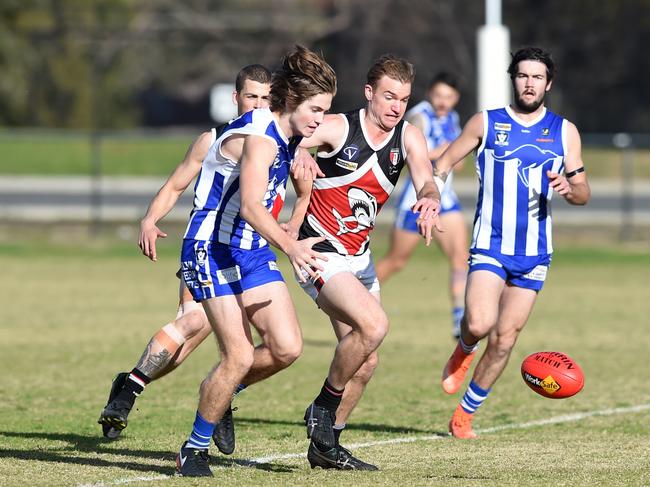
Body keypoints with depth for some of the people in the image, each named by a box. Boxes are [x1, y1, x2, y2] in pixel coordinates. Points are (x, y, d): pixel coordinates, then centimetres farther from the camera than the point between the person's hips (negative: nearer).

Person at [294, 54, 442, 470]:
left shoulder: (409, 137, -1)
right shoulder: (337, 129, -15)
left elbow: (426, 180, -16)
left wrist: (430, 200, -39)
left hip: (359, 258, 7)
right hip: (321, 257, -7)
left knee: (365, 361, 9)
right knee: (374, 323, -26)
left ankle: (326, 445, 25)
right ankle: (323, 409, -7)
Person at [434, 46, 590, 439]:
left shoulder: (565, 131, 5)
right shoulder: (486, 123, 1)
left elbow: (584, 194, 7)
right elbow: (446, 162, 9)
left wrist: (569, 187, -16)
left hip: (535, 252, 2)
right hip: (490, 244, -2)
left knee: (504, 340, 2)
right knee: (480, 323, -23)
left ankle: (465, 414, 18)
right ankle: (464, 349, 13)